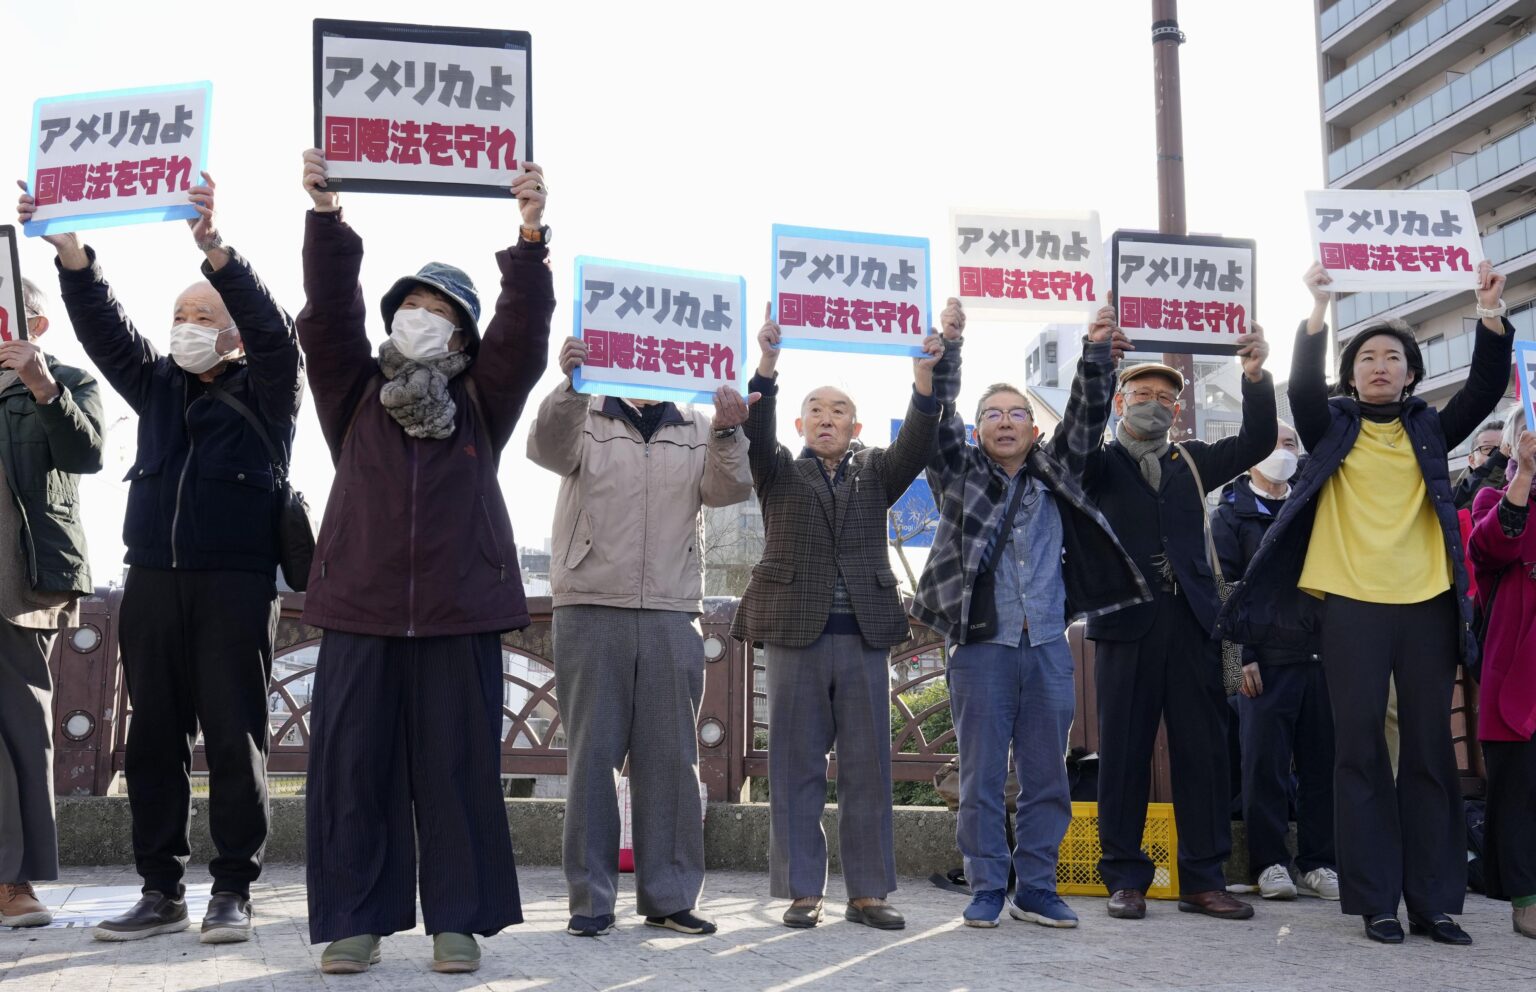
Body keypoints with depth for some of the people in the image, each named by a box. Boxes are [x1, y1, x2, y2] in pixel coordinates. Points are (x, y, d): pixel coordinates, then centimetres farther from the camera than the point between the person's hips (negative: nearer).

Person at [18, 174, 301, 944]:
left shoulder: (263, 391, 4)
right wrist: (70, 252, -10)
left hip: (235, 584, -4)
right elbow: (103, 328, 6)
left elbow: (272, 330, -14)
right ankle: (161, 891, 12)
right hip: (152, 582, 5)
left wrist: (216, 250, -29)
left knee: (234, 738, -3)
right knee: (153, 739, 5)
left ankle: (232, 889, 4)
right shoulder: (157, 386, 17)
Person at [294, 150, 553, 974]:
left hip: (459, 614, 0)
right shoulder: (353, 393, 11)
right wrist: (326, 219, -14)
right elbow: (328, 314, -2)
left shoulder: (482, 402, 10)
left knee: (459, 771, 2)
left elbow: (524, 333, -4)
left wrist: (530, 236, -16)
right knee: (351, 770, 1)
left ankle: (458, 921, 10)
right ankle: (354, 921, 11)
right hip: (359, 611, 1)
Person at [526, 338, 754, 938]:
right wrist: (571, 384, -31)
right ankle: (591, 898, 6)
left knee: (670, 757, 3)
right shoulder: (585, 421, 8)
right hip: (591, 611, -2)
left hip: (671, 617, 2)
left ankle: (668, 896, 10)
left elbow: (730, 489, 0)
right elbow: (547, 448, -13)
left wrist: (728, 434, -20)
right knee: (591, 754, 0)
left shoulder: (697, 432, 15)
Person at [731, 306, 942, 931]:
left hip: (864, 635, 2)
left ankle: (867, 892, 10)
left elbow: (915, 446, -3)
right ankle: (802, 892, 7)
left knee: (868, 768, 3)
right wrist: (767, 366, -25)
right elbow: (757, 434, -9)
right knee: (796, 766, 1)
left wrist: (924, 379, -19)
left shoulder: (875, 474, 15)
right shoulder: (780, 473, 10)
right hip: (795, 633, -1)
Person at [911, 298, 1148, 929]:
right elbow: (936, 416, -5)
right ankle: (987, 890, 11)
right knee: (981, 777, 1)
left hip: (1048, 647, 3)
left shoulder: (1055, 475, 14)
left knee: (1046, 777, 6)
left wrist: (1098, 356, -10)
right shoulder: (960, 473, 8)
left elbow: (1086, 417, 4)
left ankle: (1035, 889, 16)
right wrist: (946, 349, -18)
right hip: (981, 646, -2)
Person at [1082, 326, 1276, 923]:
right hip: (1125, 621, -3)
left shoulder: (1192, 463, 20)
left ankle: (1203, 879, 9)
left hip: (1191, 621, 3)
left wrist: (1256, 378, -5)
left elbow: (1256, 443, 9)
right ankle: (1125, 879, 7)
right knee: (1124, 751, 0)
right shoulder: (1099, 465, 10)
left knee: (1204, 750, 2)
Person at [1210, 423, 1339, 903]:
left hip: (1320, 654, 4)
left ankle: (1318, 860, 12)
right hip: (1266, 659, -4)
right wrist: (1240, 655, -10)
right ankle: (1270, 861, 6)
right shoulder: (1231, 512, 5)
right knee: (1264, 760, -3)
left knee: (1322, 759, 4)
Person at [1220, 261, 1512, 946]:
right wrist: (1319, 307, -20)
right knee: (1361, 750, -1)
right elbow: (1303, 384, -8)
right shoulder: (1333, 425, 9)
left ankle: (1435, 901, 9)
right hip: (1351, 605, -2)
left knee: (1432, 751, 3)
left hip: (1427, 604, 2)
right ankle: (1376, 901, 5)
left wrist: (1490, 313, -9)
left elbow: (1486, 389, 2)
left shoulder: (1430, 429, 14)